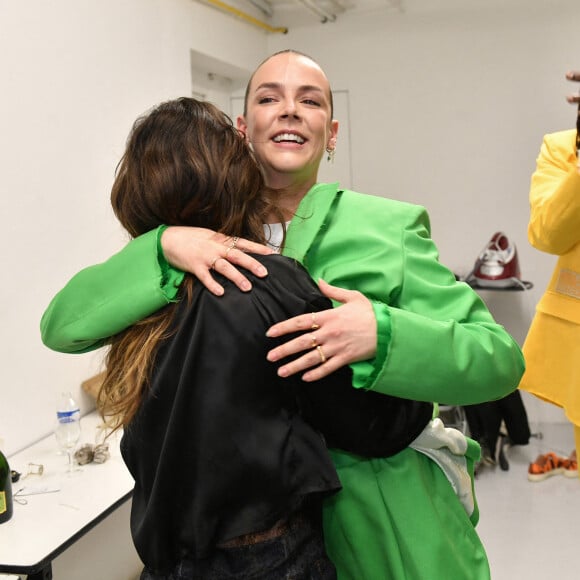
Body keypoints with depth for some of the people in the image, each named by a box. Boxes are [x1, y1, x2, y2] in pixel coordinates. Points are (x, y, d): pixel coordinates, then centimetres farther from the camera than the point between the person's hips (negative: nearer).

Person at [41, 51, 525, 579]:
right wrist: (164, 245, -26)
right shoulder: (207, 241, -3)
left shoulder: (391, 225, -8)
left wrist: (382, 332, -30)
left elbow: (502, 359, -12)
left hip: (384, 523, -1)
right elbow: (62, 326, -9)